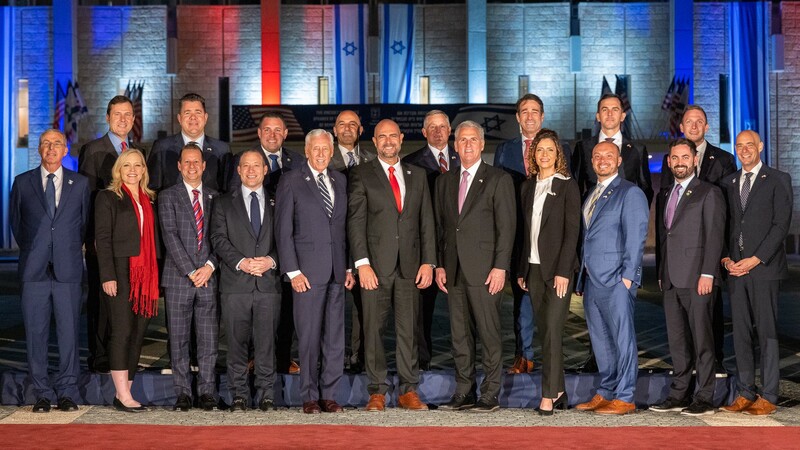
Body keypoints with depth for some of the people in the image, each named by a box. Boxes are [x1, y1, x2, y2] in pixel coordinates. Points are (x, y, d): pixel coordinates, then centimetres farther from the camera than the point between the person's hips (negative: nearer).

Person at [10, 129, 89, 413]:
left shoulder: (80, 183, 8)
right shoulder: (22, 182, 8)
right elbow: (15, 221, 15)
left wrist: (70, 250, 11)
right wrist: (31, 250, 13)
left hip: (68, 269, 0)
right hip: (34, 270, 1)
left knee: (69, 331, 0)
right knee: (35, 332, 1)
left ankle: (67, 392, 8)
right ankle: (42, 393, 10)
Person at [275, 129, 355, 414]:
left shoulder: (340, 181, 13)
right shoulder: (291, 181, 0)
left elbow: (346, 227, 15)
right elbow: (283, 230, -4)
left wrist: (349, 266, 8)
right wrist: (292, 271, -10)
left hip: (336, 271, 4)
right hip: (307, 271, -4)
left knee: (335, 336, 5)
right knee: (309, 336, 0)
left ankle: (329, 394, 14)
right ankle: (310, 397, 11)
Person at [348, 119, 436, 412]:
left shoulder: (417, 176, 14)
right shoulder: (361, 175, 3)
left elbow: (426, 221, 12)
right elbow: (355, 222, -3)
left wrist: (428, 261, 3)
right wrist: (362, 263, -12)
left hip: (410, 265, 3)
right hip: (376, 265, -3)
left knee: (409, 329, 4)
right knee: (374, 329, 0)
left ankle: (409, 391, 12)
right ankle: (377, 392, 8)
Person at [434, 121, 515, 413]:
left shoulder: (499, 179, -1)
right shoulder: (445, 181, 15)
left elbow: (506, 227, -6)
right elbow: (440, 226, 16)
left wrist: (500, 267, -12)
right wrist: (439, 265, 8)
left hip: (484, 269, -5)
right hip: (454, 270, 5)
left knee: (489, 333, -2)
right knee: (459, 334, 8)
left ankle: (490, 394, 5)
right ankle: (464, 392, 16)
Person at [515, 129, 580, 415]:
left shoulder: (567, 186, -2)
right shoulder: (528, 187, 13)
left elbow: (572, 231, -8)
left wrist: (563, 271, -15)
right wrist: (521, 270, 10)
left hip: (558, 268, -5)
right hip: (533, 268, 6)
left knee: (552, 331, -10)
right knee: (544, 332, 7)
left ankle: (549, 394, -8)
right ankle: (559, 392, 15)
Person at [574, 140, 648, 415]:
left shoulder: (630, 193, -4)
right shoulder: (591, 195, 19)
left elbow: (636, 237, -11)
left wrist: (627, 275, -16)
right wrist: (583, 275, 13)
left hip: (616, 279, -8)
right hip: (591, 278, 8)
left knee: (622, 338, -3)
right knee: (600, 340, 12)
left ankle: (624, 398, 1)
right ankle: (606, 393, 21)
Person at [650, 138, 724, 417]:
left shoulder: (709, 193, -2)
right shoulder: (664, 196, 18)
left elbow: (714, 236, -9)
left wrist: (707, 273, -16)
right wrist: (660, 274, 14)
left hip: (697, 278, -7)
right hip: (670, 279, 7)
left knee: (701, 339, -2)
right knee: (677, 340, 10)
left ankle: (704, 398, 4)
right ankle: (679, 394, 16)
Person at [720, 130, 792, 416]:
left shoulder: (777, 180, 2)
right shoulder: (728, 183, 16)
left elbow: (781, 224, -6)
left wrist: (755, 260, -12)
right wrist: (725, 257, 0)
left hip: (764, 267, -4)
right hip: (735, 268, 5)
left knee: (766, 332, -3)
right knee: (741, 333, 5)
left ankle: (768, 397, 1)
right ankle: (745, 394, 11)